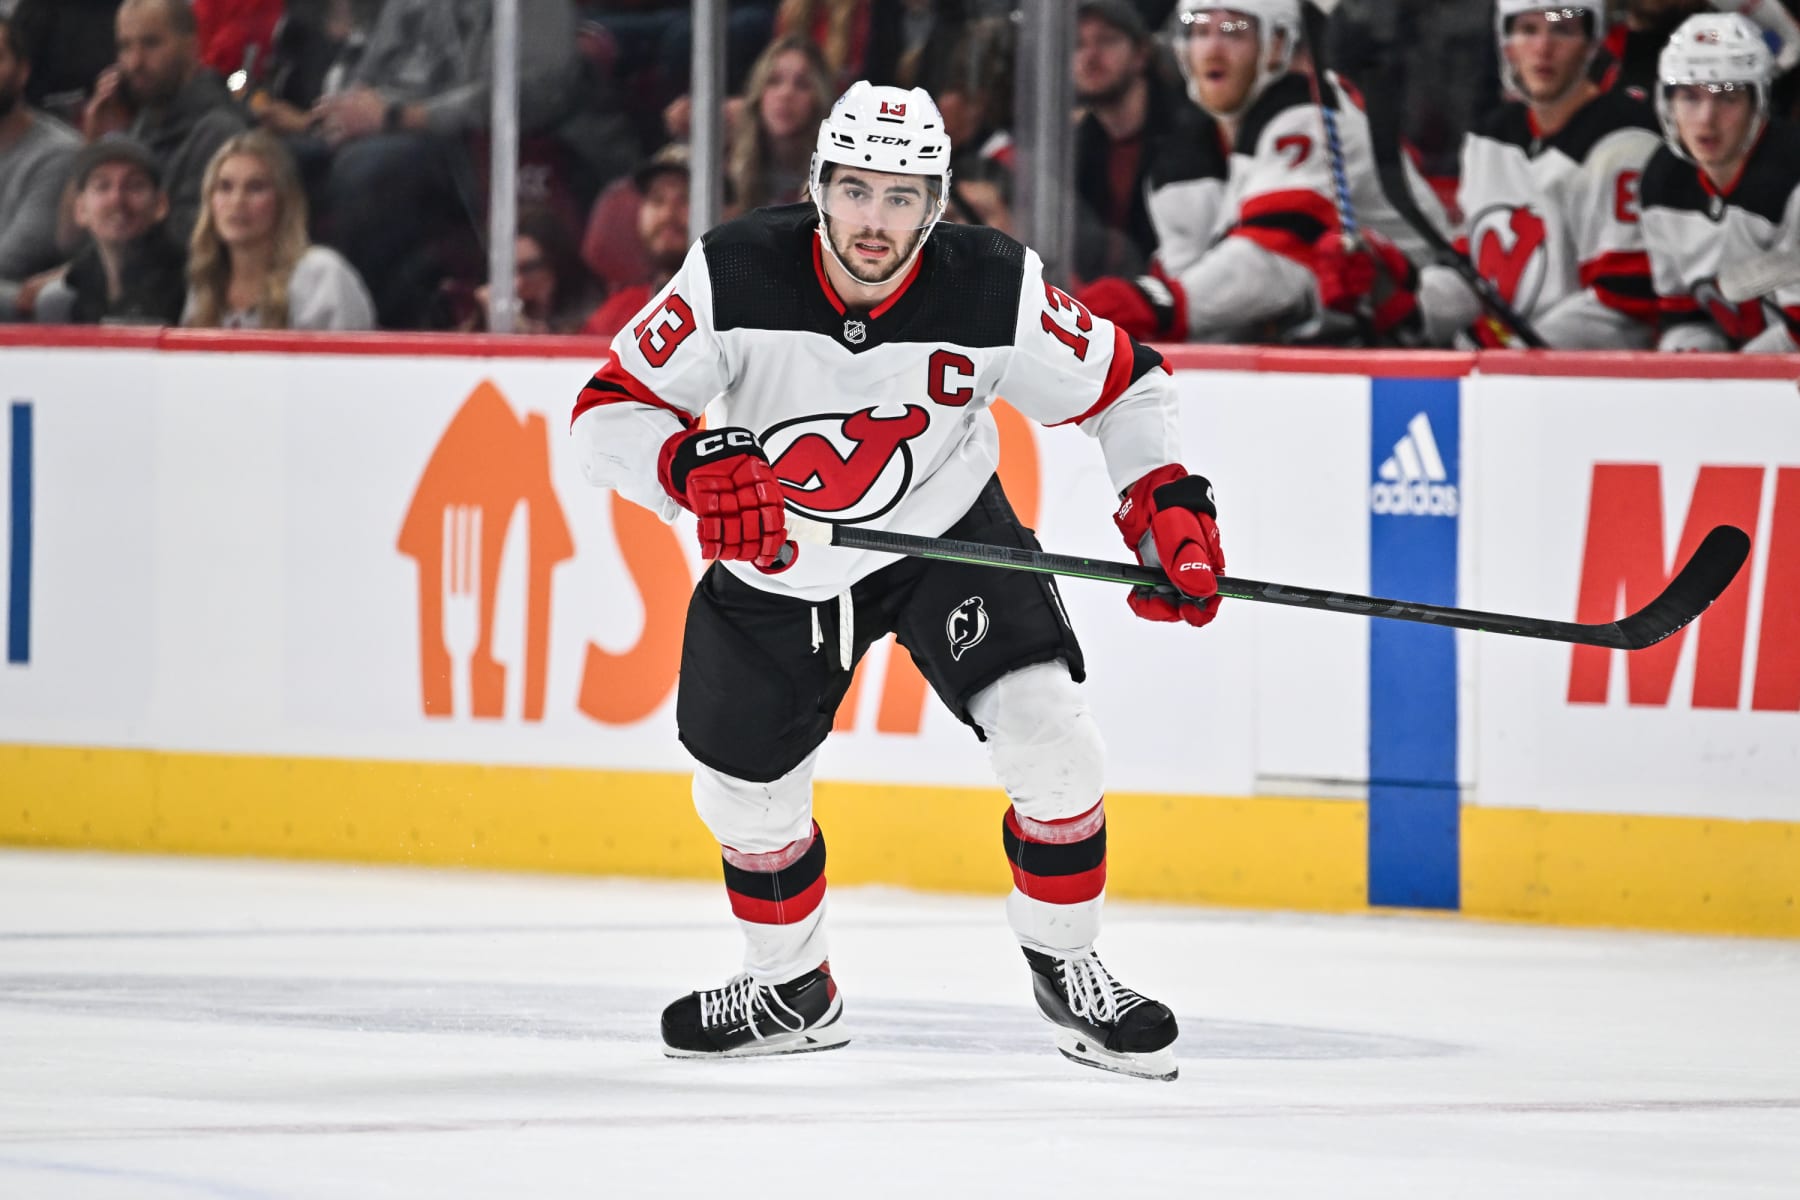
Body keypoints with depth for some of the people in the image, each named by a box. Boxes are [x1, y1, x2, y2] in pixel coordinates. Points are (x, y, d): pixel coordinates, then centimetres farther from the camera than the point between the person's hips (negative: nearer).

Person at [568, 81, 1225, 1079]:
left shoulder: (994, 290, -23)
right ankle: (792, 990, 34)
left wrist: (1167, 506, -19)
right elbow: (610, 412, -23)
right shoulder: (735, 276, -26)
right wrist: (694, 465, -42)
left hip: (947, 532, -1)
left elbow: (1120, 385, -7)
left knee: (1049, 735, -18)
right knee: (744, 787, 7)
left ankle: (1065, 969, 4)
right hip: (774, 561, 1)